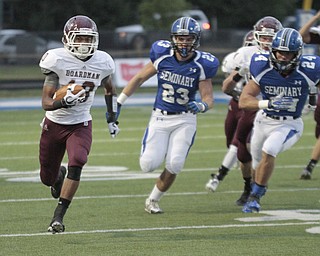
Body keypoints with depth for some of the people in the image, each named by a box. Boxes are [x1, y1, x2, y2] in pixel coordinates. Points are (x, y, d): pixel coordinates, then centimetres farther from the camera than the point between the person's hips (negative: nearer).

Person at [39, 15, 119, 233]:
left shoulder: (102, 62, -8)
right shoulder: (58, 60, -19)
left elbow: (109, 89, 15)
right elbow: (46, 102, -21)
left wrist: (112, 119, 17)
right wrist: (64, 102, -41)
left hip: (81, 125, 1)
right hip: (54, 124, -1)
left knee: (77, 163, -27)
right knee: (47, 178, 10)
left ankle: (58, 217, -21)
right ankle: (59, 175, 52)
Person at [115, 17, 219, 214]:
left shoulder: (202, 64, -11)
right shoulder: (162, 55, -8)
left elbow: (208, 97, -9)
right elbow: (140, 78, 5)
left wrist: (201, 106, -34)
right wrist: (118, 103, 6)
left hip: (185, 120, -1)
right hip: (160, 117, 1)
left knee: (174, 165, -12)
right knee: (149, 164, -11)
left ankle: (153, 201, 12)